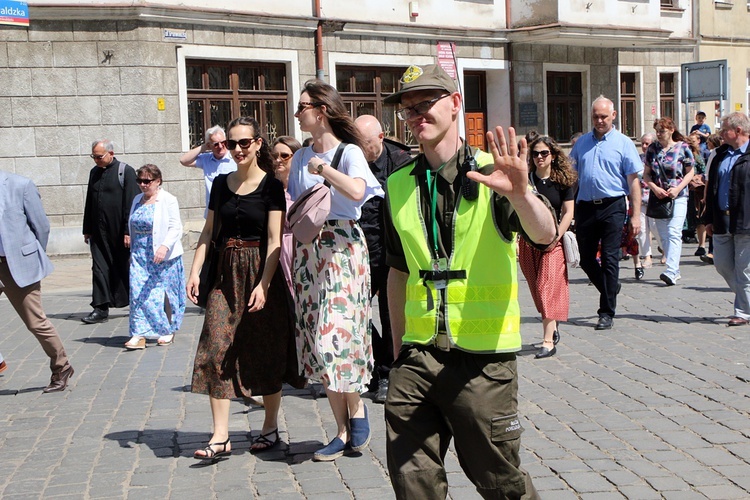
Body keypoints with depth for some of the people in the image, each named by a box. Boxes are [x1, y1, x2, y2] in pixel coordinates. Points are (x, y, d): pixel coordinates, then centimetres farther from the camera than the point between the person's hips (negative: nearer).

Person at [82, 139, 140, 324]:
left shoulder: (125, 171, -7)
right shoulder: (94, 172, 11)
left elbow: (131, 203, -11)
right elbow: (89, 203, 17)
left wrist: (128, 231, -16)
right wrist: (87, 229, 14)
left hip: (119, 232, -5)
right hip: (99, 232, 5)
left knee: (126, 268, 6)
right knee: (100, 269, 2)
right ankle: (101, 309, 5)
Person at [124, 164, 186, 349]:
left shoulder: (168, 200, -7)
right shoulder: (137, 200, 13)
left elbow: (176, 228, -14)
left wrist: (165, 246, -28)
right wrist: (133, 253, 19)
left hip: (162, 256, -5)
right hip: (139, 256, 5)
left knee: (163, 292, 3)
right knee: (138, 294, -4)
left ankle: (169, 331, 21)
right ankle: (139, 334, -5)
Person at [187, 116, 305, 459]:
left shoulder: (271, 186, -5)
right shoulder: (221, 183, 10)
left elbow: (274, 241, -11)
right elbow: (208, 231, 12)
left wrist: (263, 285, -19)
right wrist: (195, 271, 1)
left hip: (261, 274, -4)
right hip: (226, 275, 4)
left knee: (266, 351, 4)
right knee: (217, 350, -5)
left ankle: (270, 427, 20)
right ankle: (221, 436, -2)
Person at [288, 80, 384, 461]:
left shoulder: (349, 152, -5)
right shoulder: (301, 158, 14)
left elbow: (357, 191, -25)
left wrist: (323, 167, -16)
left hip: (342, 249, -6)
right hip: (308, 251, 7)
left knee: (334, 334, -14)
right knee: (316, 339, 4)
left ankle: (356, 407, 11)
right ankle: (344, 430, 12)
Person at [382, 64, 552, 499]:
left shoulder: (490, 173, -7)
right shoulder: (399, 185, 8)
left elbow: (545, 235, -23)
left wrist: (521, 194, -45)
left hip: (483, 358, -4)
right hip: (419, 353, 4)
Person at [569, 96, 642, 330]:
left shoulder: (623, 143, 1)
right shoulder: (581, 142, 12)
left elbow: (633, 180, -1)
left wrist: (635, 215, -8)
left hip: (612, 207, -4)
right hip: (585, 206, 4)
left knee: (609, 259, -3)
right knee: (586, 259, 9)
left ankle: (607, 313, 4)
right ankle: (611, 290, 34)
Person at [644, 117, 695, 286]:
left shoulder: (683, 148, -2)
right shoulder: (652, 149, 7)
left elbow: (690, 172, 1)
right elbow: (646, 174, 10)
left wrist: (678, 188, -13)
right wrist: (655, 188, -8)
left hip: (678, 197, -4)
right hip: (658, 197, 4)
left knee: (674, 233, -16)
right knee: (663, 235, 7)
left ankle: (671, 272, -24)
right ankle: (675, 270, 19)